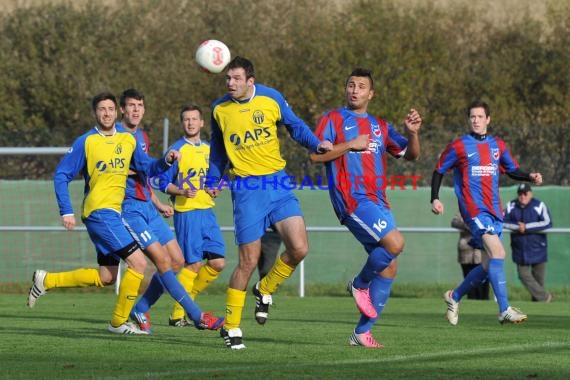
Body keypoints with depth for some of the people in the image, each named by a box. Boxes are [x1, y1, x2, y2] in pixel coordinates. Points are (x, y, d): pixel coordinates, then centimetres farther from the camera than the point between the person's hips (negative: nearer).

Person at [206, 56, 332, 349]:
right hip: (247, 188, -1)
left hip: (277, 183, 2)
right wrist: (213, 180, 17)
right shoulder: (219, 108, 2)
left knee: (299, 249, -11)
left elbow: (294, 125, 11)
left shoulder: (271, 98, -1)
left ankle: (264, 291, 18)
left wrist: (316, 144, -4)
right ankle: (231, 327, 8)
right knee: (249, 260, -6)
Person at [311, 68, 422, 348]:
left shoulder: (379, 126, 20)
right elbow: (316, 154, -6)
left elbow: (410, 155, 19)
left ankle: (362, 332, 8)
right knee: (395, 242, -24)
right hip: (351, 197, -7)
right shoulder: (333, 119, 5)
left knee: (389, 265, 2)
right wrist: (350, 144, -12)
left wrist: (412, 133, 0)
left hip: (377, 200, 7)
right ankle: (360, 284, 1)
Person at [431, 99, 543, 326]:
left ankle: (454, 297, 31)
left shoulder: (498, 146, 14)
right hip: (473, 209, -6)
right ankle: (504, 310, -27)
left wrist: (530, 177, 3)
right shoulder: (459, 146, 0)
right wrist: (435, 199, -2)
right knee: (497, 252, -23)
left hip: (494, 211, 6)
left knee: (489, 265, 9)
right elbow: (439, 171, 8)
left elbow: (512, 171, 23)